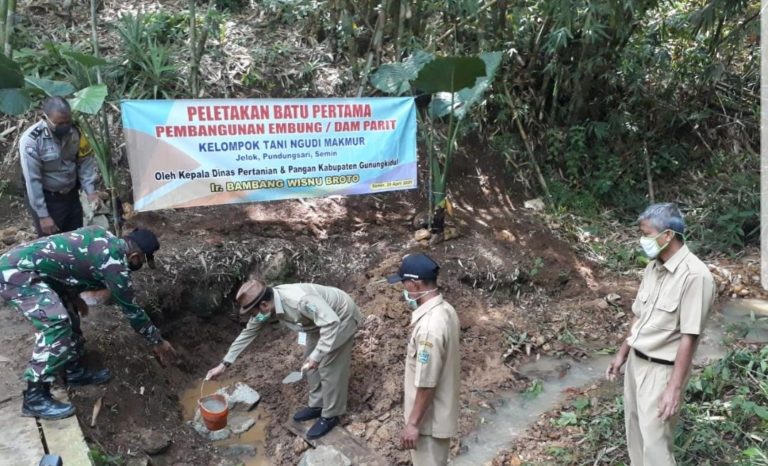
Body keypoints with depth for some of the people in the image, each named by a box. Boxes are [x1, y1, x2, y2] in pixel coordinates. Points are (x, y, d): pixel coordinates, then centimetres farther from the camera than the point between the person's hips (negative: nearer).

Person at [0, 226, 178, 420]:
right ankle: (35, 398, -8)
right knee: (56, 325, -18)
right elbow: (132, 310, -7)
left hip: (19, 262, 11)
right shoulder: (114, 265, -16)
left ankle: (74, 371, 28)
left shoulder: (103, 236, 8)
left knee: (66, 313, 17)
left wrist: (73, 296, 18)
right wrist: (158, 341, 4)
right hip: (16, 274, -10)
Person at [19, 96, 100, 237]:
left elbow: (85, 161, 3)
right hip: (46, 199, -5)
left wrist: (90, 191, -9)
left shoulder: (74, 131, -9)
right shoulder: (31, 140, -23)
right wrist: (43, 215, -19)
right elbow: (32, 180, -20)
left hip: (71, 195, 5)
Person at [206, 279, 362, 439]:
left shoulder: (300, 300, -40)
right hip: (321, 320, 8)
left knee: (329, 368, -3)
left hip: (341, 319, -8)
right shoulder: (266, 307, -13)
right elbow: (248, 332, -1)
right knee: (311, 364, 15)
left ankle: (330, 416, 15)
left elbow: (332, 323, -37)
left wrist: (317, 355, -34)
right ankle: (317, 405, 33)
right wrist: (224, 364, 1)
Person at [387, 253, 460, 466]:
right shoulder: (445, 310, -1)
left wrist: (413, 423, -18)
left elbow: (426, 383, -27)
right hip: (440, 410, 9)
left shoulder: (429, 326, -32)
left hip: (430, 417, -9)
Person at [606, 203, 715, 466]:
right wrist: (622, 354, 17)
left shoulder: (694, 275, -23)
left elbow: (689, 337, -23)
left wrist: (674, 388, -22)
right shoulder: (653, 268, 3)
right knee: (635, 431, 21)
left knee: (654, 443, 0)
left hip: (661, 370, -8)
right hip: (636, 362, 8)